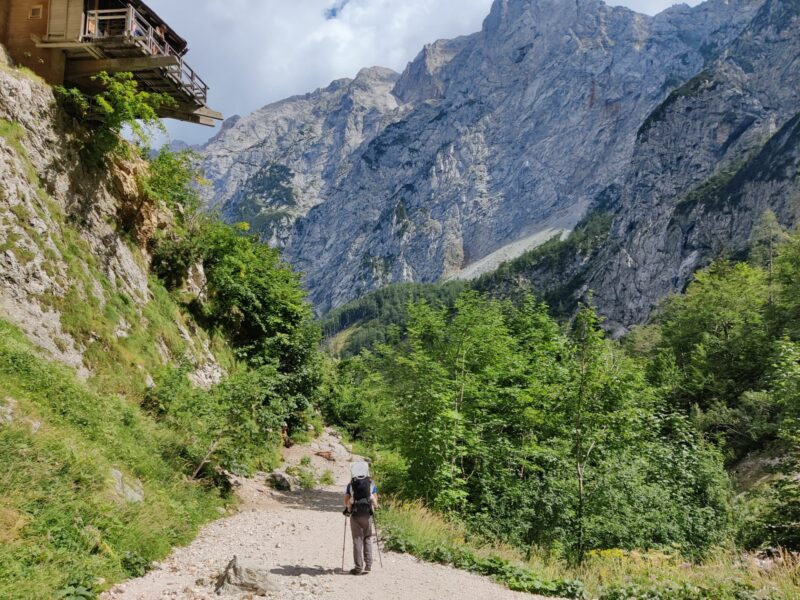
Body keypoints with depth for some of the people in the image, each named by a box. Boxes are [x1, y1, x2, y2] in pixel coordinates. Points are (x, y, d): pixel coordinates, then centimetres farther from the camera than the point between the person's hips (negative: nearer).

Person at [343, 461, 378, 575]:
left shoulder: (350, 485, 2)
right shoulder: (371, 484, 4)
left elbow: (346, 502, 3)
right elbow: (375, 503, 5)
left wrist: (348, 508, 23)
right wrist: (375, 506, 27)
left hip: (355, 516, -1)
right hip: (367, 515, 1)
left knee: (357, 540, 4)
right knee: (367, 539, 13)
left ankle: (359, 568, 4)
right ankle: (368, 565, 11)